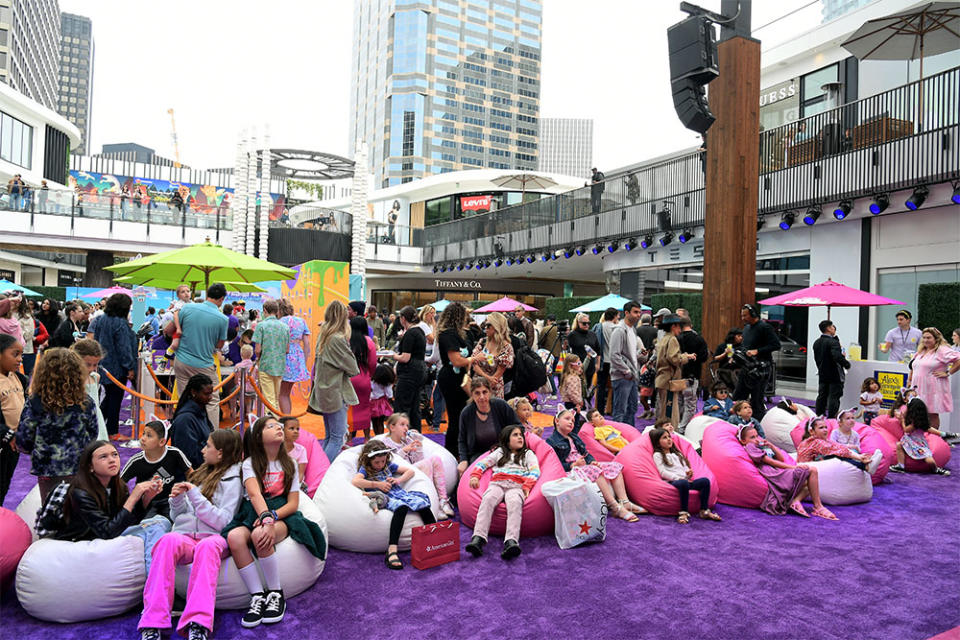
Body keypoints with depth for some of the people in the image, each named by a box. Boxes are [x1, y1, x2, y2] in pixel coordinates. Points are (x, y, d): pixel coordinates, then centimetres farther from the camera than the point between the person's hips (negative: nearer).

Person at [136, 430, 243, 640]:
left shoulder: (232, 481, 6)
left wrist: (195, 495, -8)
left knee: (207, 546, -39)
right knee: (169, 540, -32)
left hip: (212, 538, -4)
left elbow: (222, 522, -7)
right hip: (184, 535, 4)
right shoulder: (200, 474, 24)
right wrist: (177, 499, 3)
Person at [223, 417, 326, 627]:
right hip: (253, 514, 1)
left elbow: (293, 503, 3)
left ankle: (276, 594, -19)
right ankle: (258, 597, -25)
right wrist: (266, 519, -34)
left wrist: (272, 516, -17)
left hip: (282, 515, 0)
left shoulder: (289, 464, 11)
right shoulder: (250, 464, 5)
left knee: (259, 535, -34)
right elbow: (254, 494, -14)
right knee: (234, 537, -33)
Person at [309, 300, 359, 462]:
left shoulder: (322, 336, 7)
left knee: (328, 437, 16)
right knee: (337, 438, -4)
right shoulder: (338, 339, -18)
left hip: (323, 392, 9)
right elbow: (353, 369, -13)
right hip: (335, 393, -9)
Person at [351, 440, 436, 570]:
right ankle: (392, 551, -50)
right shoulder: (365, 469, 10)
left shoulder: (389, 465, 22)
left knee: (422, 503, -24)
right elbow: (355, 481, -12)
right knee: (401, 507, -40)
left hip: (399, 493, 5)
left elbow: (410, 471, 24)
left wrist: (398, 480, 4)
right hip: (384, 498, -5)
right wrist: (377, 484, -10)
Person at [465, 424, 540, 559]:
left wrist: (527, 485, -7)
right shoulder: (499, 452, 33)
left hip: (517, 486, -1)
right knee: (488, 499, -34)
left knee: (515, 503, -37)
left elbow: (535, 471, 13)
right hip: (497, 484, 1)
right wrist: (475, 476, 3)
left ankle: (511, 541, -55)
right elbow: (482, 463, 24)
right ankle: (478, 538, -47)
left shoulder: (528, 453, 29)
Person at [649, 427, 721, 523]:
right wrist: (678, 478, -13)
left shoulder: (677, 454, 30)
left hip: (685, 480, 7)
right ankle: (684, 512, -35)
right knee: (683, 483, -40)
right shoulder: (658, 455, 7)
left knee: (705, 480, -18)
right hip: (672, 482, -7)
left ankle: (704, 510, -17)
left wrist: (689, 472, 2)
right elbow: (663, 472, -4)